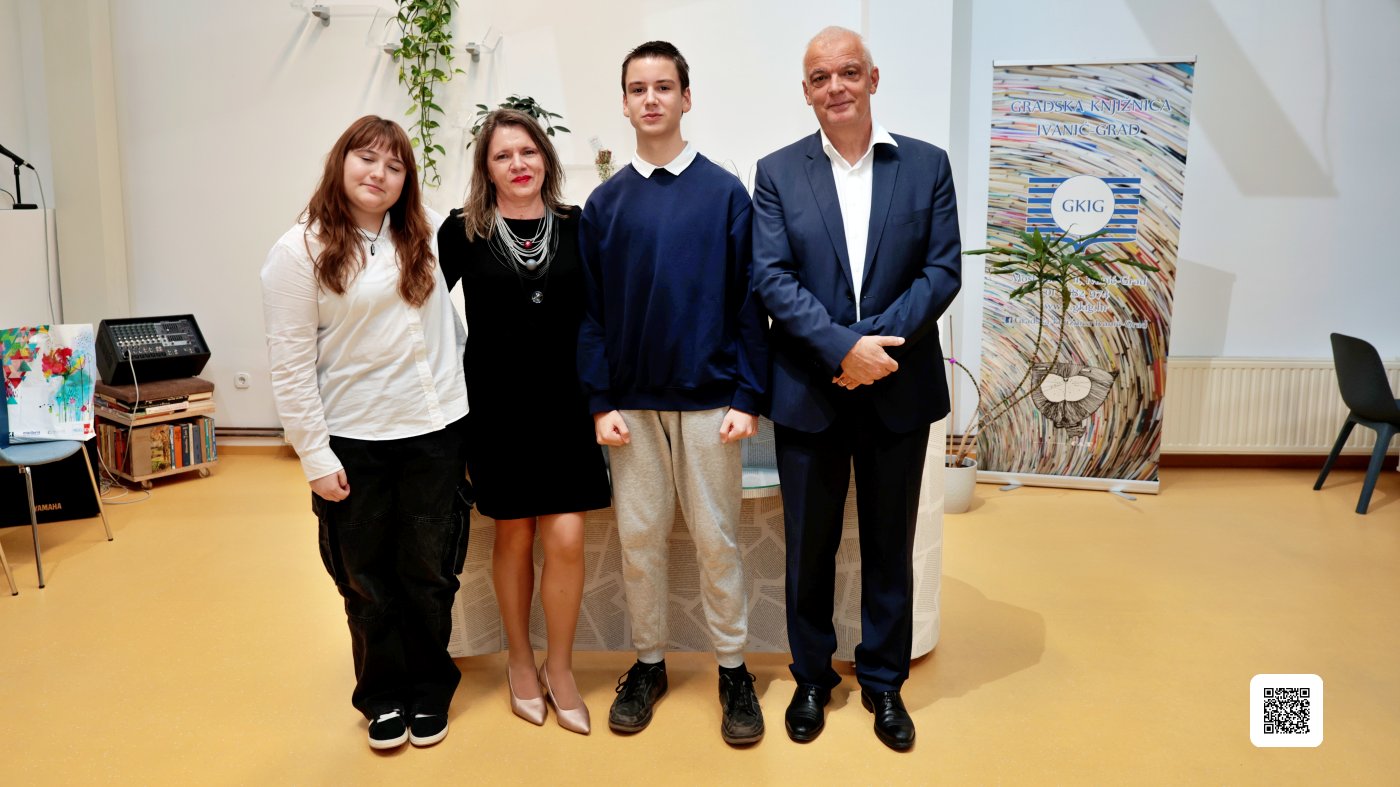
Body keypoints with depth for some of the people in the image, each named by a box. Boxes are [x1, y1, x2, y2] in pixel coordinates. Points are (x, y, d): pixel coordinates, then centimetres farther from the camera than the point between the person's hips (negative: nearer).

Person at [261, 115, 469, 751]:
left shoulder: (423, 237, 6)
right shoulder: (301, 251, -6)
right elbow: (290, 366, -7)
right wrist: (315, 457, -10)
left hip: (435, 431, 3)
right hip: (354, 441, -2)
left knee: (429, 572, 11)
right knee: (368, 580, 11)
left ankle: (429, 692, 29)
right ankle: (384, 698, 31)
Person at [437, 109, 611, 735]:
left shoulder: (575, 225, 3)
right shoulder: (463, 231, -1)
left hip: (563, 404, 1)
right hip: (497, 407, -1)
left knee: (566, 539, -3)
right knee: (514, 537, 11)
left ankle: (559, 669, 19)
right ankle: (520, 660, 31)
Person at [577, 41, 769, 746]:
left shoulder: (725, 193, 0)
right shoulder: (605, 202, 5)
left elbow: (749, 303, -1)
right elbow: (592, 312, 5)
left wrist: (748, 397, -7)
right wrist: (600, 402, -3)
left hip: (708, 399, -2)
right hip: (631, 403, 2)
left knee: (717, 538, 6)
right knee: (638, 539, 10)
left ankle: (733, 669, 22)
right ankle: (648, 664, 27)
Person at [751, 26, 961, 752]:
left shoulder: (926, 165, 3)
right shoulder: (777, 172, 1)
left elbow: (943, 269, -3)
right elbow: (772, 279, -8)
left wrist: (877, 342, -17)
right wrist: (844, 347, -19)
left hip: (897, 392, 1)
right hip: (808, 393, 0)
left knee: (889, 545, 13)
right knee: (809, 546, 12)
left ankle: (884, 680, 32)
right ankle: (812, 677, 32)